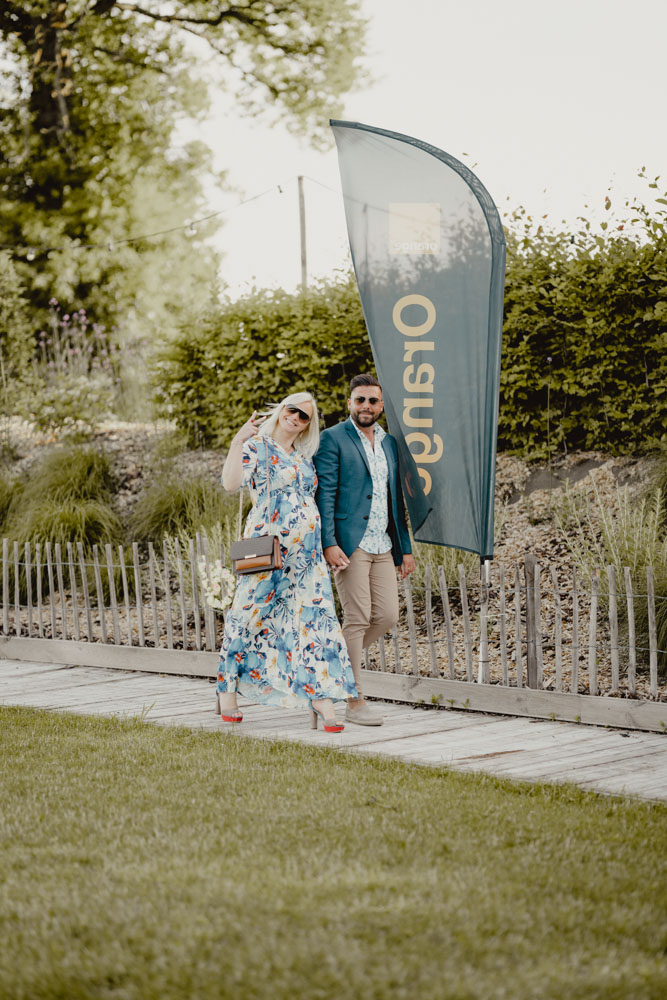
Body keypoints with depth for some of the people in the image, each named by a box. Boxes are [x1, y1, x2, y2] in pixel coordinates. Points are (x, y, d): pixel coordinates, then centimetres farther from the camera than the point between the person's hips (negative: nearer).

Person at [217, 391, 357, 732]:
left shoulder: (304, 457, 18)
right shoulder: (257, 446, -2)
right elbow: (231, 482, -18)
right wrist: (237, 441, -28)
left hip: (307, 551, 6)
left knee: (316, 615, -5)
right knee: (249, 614, 2)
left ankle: (321, 697, -8)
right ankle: (227, 689, 18)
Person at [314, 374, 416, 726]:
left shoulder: (389, 442, 18)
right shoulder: (333, 438, -2)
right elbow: (324, 494, -8)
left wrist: (405, 547, 16)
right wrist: (329, 543, -17)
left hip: (382, 546, 6)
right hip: (350, 543, -6)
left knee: (387, 615, 2)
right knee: (357, 618, -6)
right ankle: (354, 701, 0)